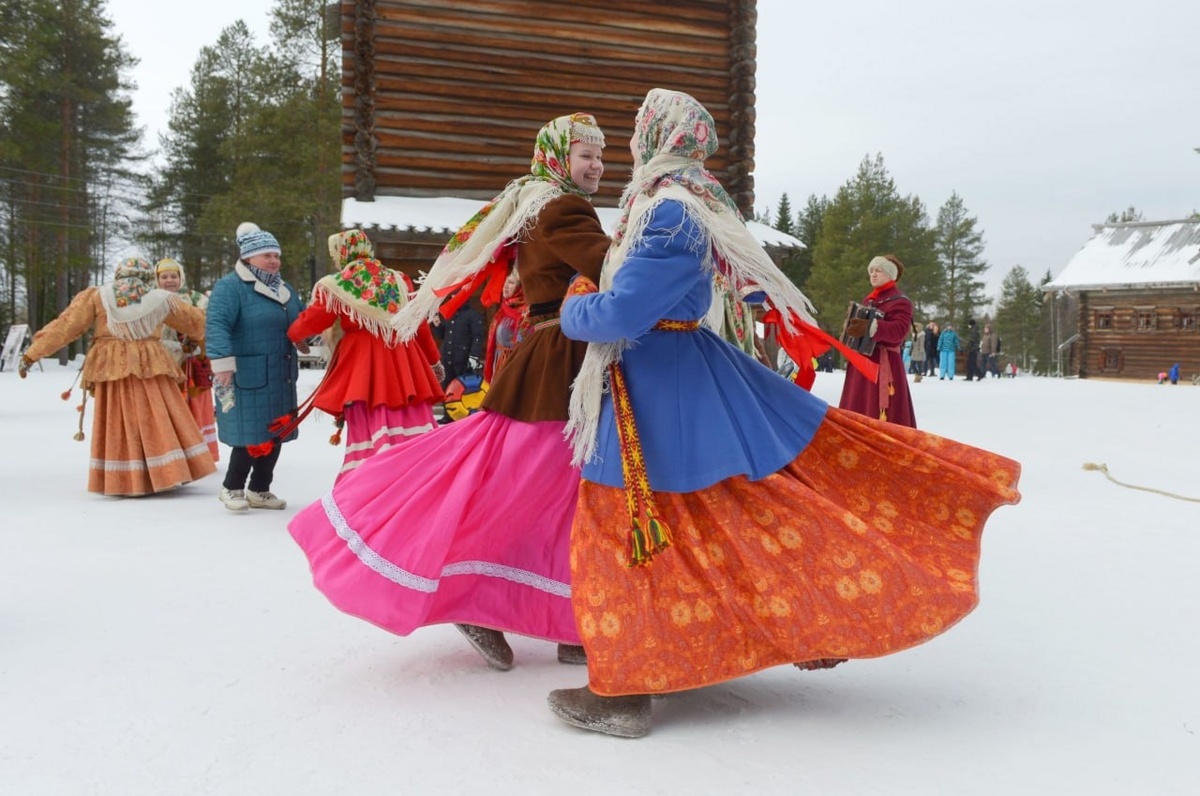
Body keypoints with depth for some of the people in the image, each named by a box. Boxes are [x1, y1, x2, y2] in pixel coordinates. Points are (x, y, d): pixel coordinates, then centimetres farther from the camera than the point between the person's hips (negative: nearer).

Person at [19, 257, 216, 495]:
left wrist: (33, 353, 5)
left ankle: (122, 481, 7)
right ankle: (170, 472, 7)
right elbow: (194, 321, 17)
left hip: (110, 369, 0)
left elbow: (65, 326, 2)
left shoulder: (96, 296, 5)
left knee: (118, 424, 6)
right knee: (157, 422, 7)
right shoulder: (159, 299, 7)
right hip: (150, 367, 0)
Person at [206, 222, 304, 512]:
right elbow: (217, 326, -21)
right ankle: (232, 488, 15)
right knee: (251, 437, -6)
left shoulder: (285, 289, 17)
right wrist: (223, 364, -28)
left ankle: (259, 491, 25)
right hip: (247, 378, -8)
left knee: (275, 436, 11)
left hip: (280, 378, 8)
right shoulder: (230, 286, -10)